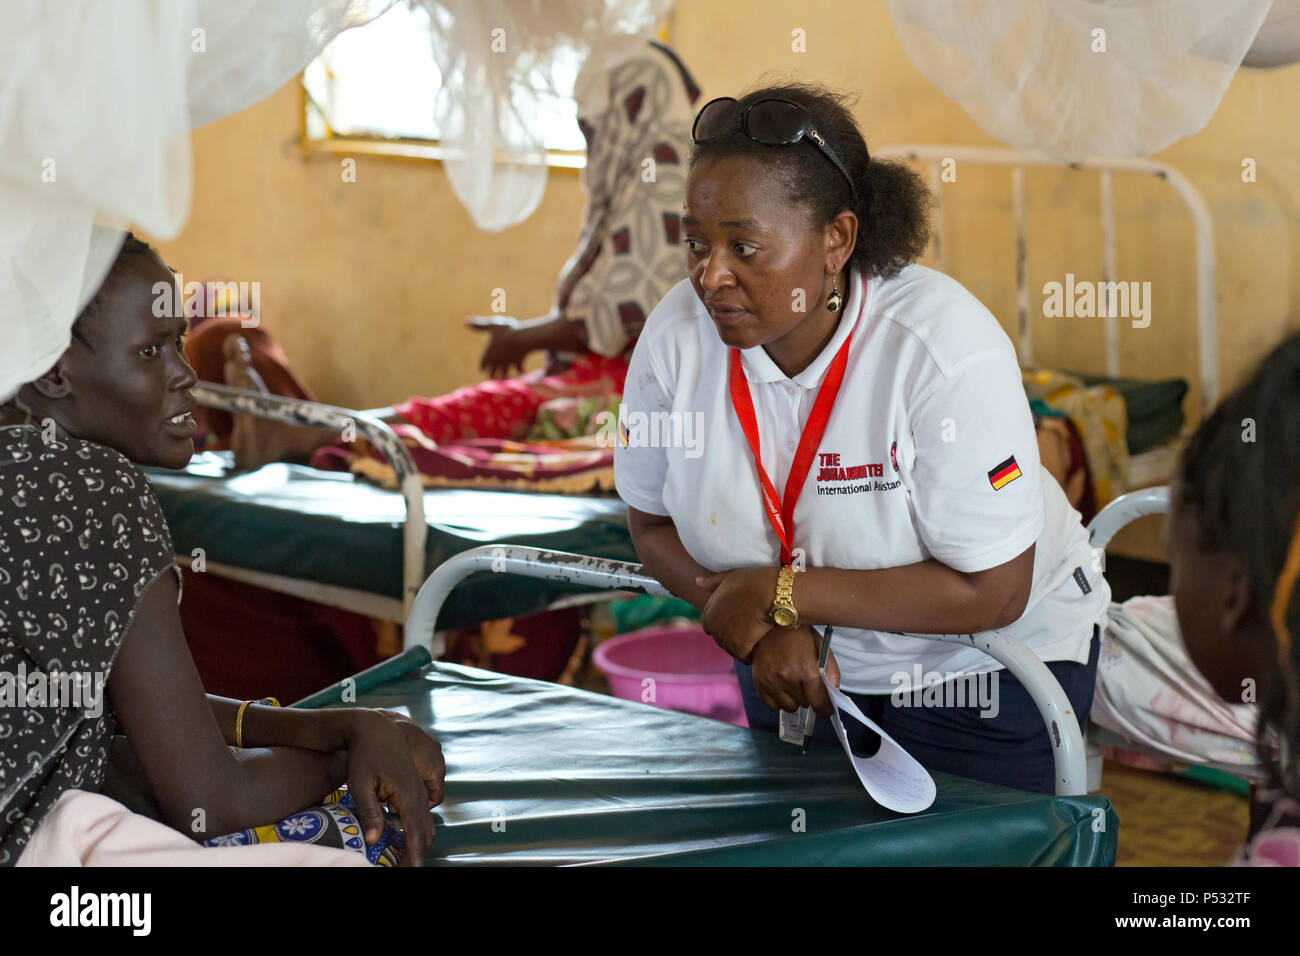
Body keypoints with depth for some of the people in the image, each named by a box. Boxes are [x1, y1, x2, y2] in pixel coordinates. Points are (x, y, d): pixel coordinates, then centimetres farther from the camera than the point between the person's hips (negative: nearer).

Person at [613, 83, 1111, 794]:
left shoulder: (945, 347, -30)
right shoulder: (676, 336, -17)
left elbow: (991, 591, -28)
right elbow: (653, 523, -3)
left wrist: (781, 594, -27)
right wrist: (766, 631, -19)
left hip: (983, 669, -4)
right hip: (796, 666, 4)